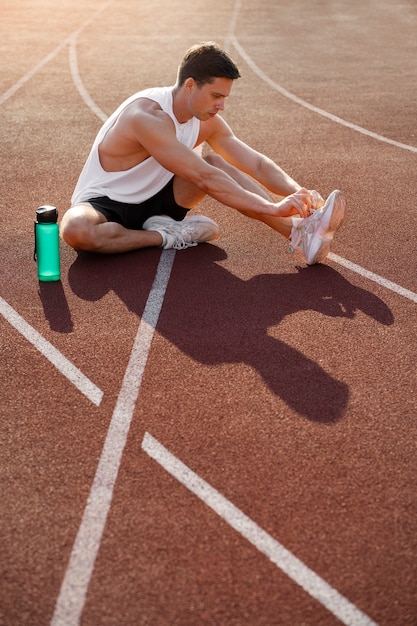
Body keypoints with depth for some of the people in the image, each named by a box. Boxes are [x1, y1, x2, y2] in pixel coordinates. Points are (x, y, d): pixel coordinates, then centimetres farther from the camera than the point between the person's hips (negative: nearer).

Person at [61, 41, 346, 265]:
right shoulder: (149, 116, -29)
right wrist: (272, 208, -35)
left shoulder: (207, 121, -5)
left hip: (155, 199, 6)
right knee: (75, 229, -41)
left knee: (217, 163, -16)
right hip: (105, 203, -6)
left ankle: (300, 233, -27)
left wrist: (297, 192, -23)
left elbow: (256, 163, -5)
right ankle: (166, 236, -21)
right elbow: (204, 179, -35)